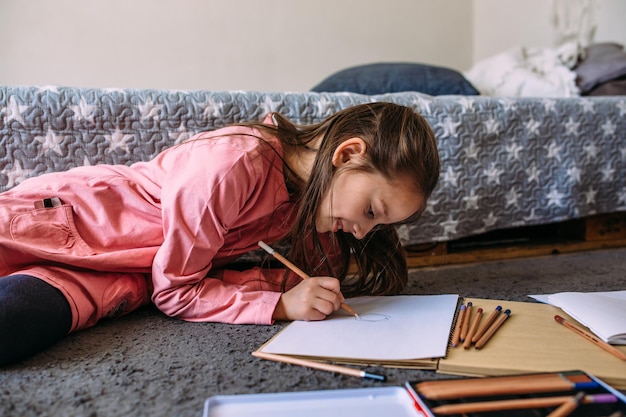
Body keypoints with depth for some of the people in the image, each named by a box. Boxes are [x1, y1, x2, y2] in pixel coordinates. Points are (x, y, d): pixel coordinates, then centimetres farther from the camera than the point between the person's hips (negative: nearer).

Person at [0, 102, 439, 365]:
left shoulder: (308, 195, -4)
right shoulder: (235, 165, -28)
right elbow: (175, 290, -19)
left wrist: (294, 281, -18)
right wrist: (280, 305, -26)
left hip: (123, 279, 5)